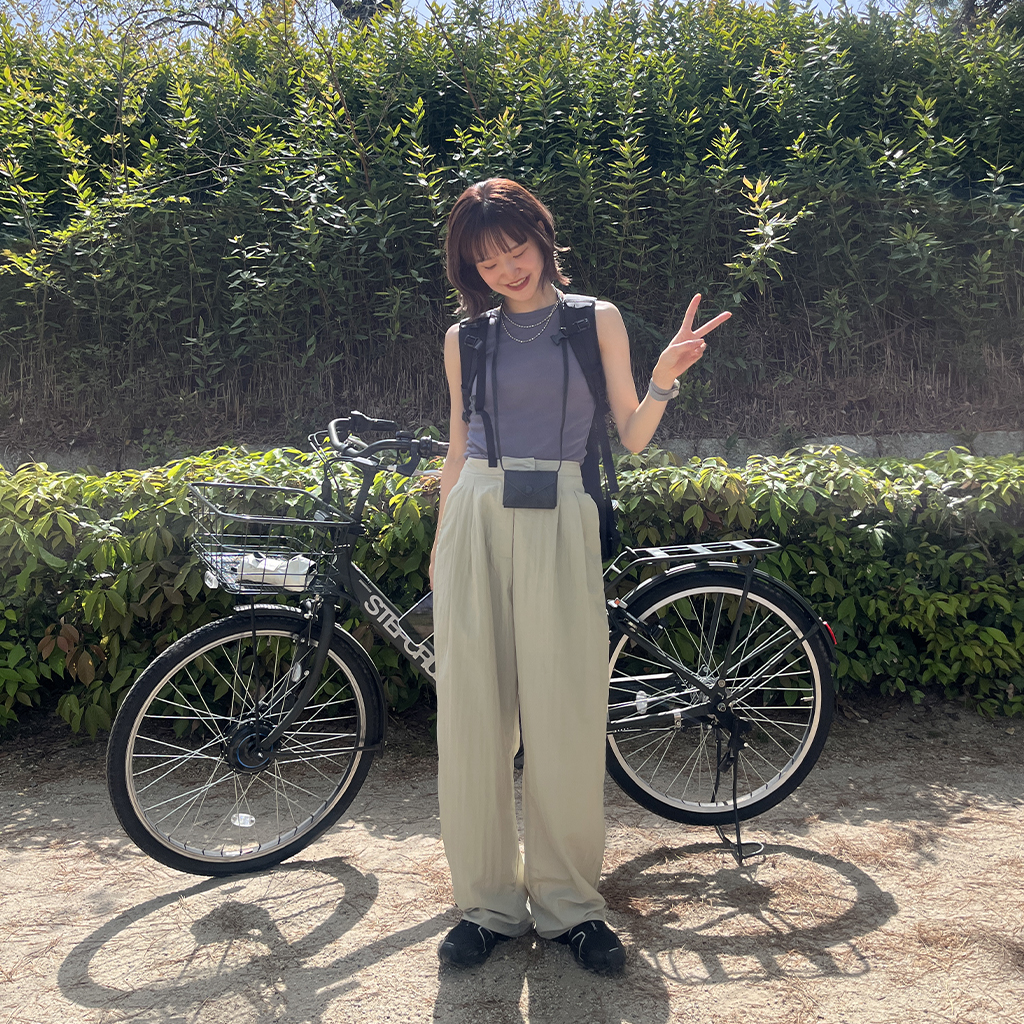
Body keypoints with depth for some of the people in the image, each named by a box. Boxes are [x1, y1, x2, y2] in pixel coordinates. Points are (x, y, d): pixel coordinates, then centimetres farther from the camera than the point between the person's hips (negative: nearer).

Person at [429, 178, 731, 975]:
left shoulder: (596, 321, 9)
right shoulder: (465, 339, 13)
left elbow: (631, 436, 7)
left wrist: (665, 376, -10)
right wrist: (440, 546, 16)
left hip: (560, 521, -2)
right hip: (475, 520, 2)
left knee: (566, 715, -2)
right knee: (473, 714, 2)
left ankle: (568, 900, 18)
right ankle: (488, 901, 18)